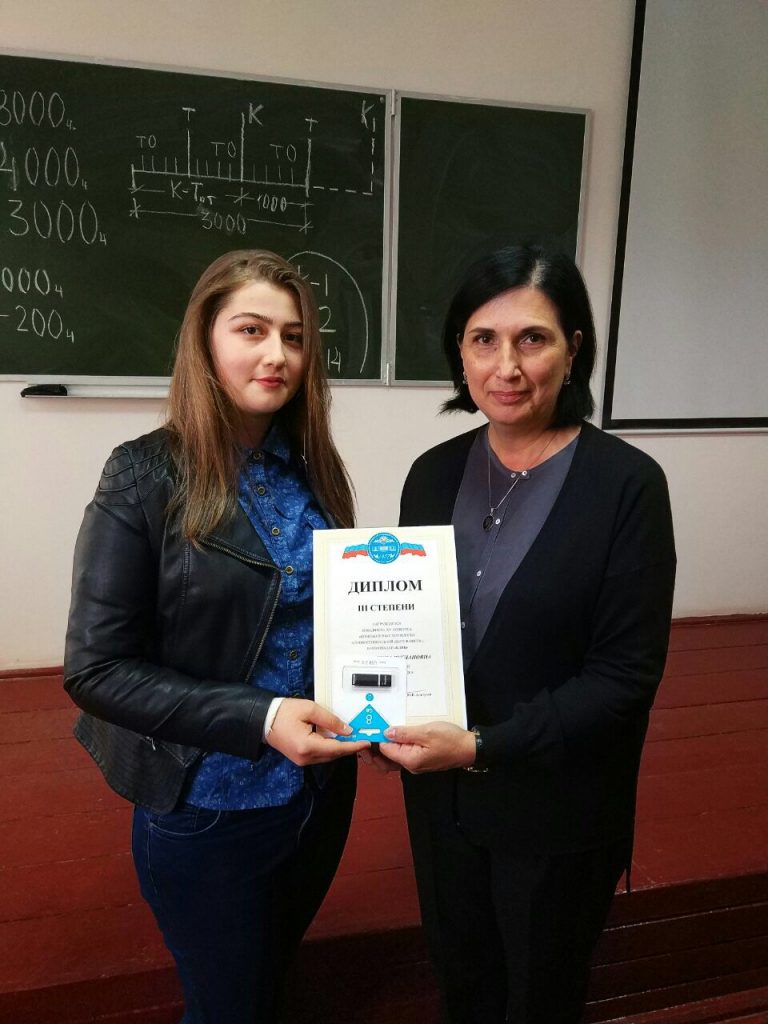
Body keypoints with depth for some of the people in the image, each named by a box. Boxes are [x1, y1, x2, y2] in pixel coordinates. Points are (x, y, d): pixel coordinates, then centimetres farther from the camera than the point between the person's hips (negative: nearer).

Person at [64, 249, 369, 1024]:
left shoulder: (312, 468, -2)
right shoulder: (146, 477, -17)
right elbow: (95, 669, -18)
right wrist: (257, 719, -26)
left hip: (321, 791, 5)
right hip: (206, 809, -5)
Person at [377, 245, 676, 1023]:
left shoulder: (626, 484, -16)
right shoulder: (434, 472, -3)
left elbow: (626, 674, -17)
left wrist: (483, 746, -23)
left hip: (556, 813, -3)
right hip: (440, 799, 4)